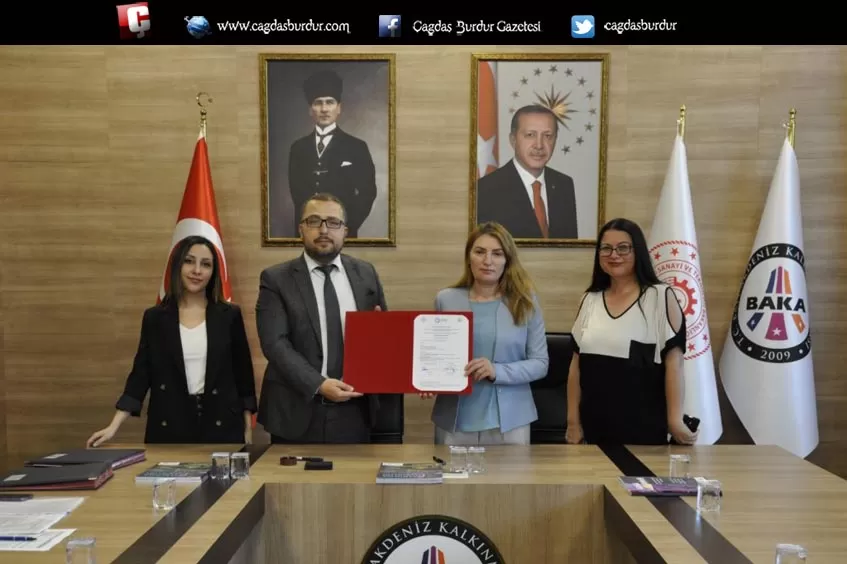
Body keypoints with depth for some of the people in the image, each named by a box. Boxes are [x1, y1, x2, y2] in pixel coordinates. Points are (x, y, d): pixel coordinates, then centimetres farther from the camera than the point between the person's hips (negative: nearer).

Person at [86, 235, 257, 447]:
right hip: (169, 426, 1)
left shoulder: (230, 315, 1)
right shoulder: (154, 317, 3)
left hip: (221, 426, 0)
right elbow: (141, 373, 3)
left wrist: (248, 430, 3)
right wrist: (114, 426, -7)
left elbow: (243, 373, 4)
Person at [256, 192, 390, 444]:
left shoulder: (366, 273, 7)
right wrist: (318, 384, -21)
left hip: (355, 411, 3)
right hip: (297, 413, -2)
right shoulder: (276, 279, -2)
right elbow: (275, 343, -11)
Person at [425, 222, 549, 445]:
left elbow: (540, 363, -2)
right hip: (455, 420, 1)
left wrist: (497, 372, -18)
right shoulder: (446, 300, 2)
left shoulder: (525, 301, 0)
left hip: (509, 420, 0)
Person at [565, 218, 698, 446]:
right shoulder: (590, 300, 6)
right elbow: (577, 363, 7)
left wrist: (675, 421, -15)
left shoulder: (661, 297, -6)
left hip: (644, 427, -4)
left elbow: (673, 361, -10)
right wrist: (573, 422, 5)